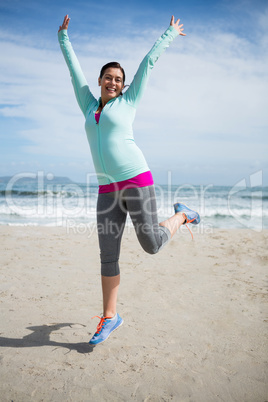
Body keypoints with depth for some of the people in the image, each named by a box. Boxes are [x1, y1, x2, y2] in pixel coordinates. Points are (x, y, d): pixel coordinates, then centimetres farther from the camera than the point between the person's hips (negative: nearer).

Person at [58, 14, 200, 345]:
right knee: (108, 256, 2)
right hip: (108, 190, 4)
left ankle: (182, 215, 31)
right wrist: (63, 37, 40)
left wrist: (170, 33, 32)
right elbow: (74, 68, 30)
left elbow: (149, 61, 20)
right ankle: (109, 317, 17)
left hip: (136, 180, -3)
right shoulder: (89, 107, 18)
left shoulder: (127, 102, 9)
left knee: (151, 244, 0)